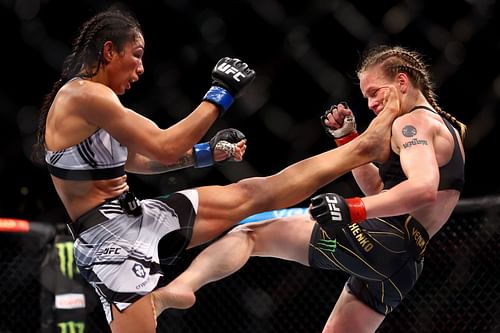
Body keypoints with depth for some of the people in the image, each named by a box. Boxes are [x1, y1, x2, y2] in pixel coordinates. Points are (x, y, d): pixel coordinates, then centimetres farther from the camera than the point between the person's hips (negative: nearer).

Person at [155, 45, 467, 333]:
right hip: (404, 264, 10)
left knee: (249, 233, -12)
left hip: (381, 239, -10)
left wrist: (354, 210, -34)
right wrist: (348, 137, 21)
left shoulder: (412, 122, -3)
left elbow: (424, 188, -24)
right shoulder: (446, 129, 27)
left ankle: (183, 285, -37)